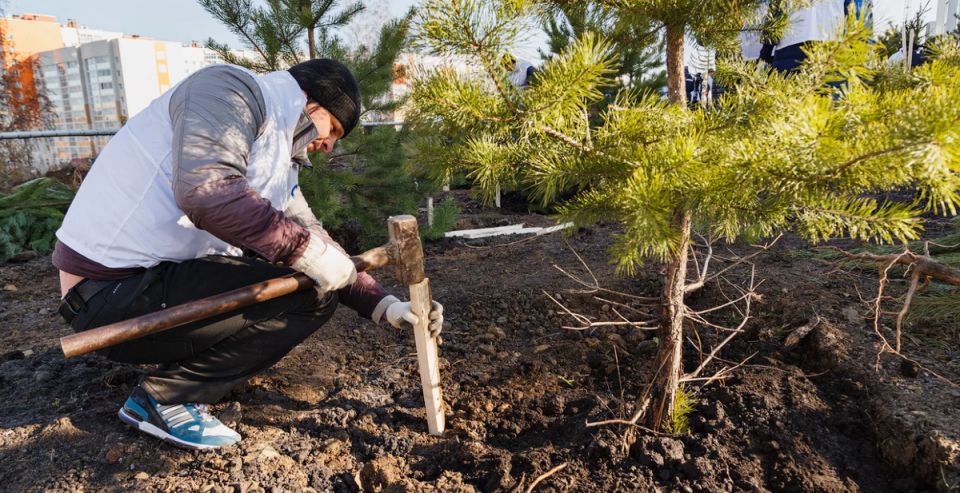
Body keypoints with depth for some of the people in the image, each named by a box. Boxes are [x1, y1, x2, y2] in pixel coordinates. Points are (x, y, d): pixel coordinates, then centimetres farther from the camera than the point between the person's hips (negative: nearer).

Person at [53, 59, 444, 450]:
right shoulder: (233, 90, -12)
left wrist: (384, 305, 6)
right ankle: (166, 398, -4)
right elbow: (205, 188, -31)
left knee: (317, 280, 11)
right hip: (111, 291, -9)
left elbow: (319, 247, 15)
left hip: (164, 274, 9)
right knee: (308, 292, -15)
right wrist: (304, 248, -24)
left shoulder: (279, 163, 14)